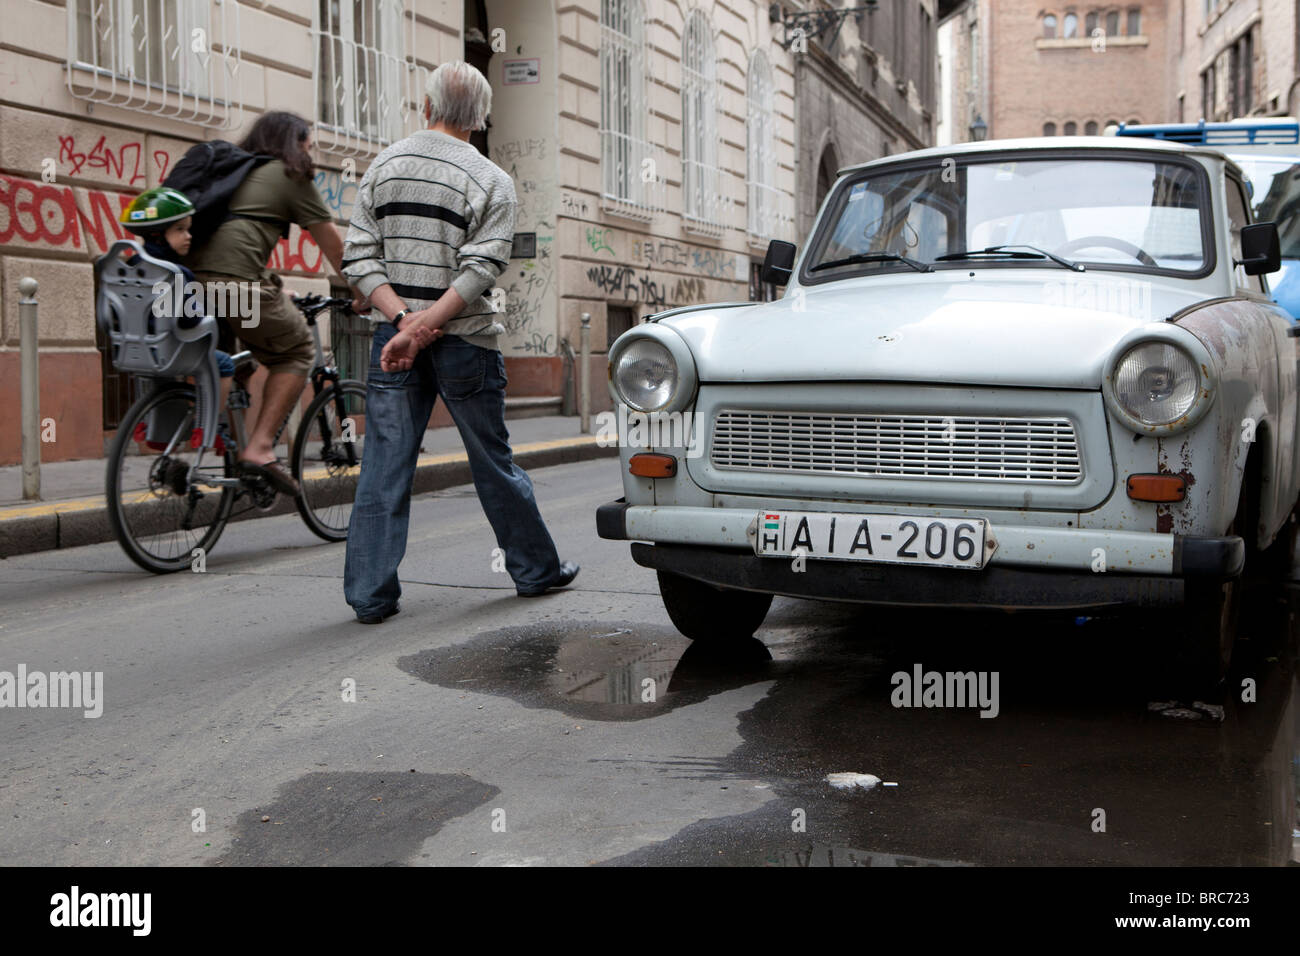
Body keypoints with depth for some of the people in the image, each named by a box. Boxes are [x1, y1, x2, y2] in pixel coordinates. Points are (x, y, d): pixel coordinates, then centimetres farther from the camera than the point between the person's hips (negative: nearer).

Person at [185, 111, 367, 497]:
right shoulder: (290, 176, 11)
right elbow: (333, 245, 15)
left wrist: (273, 288, 49)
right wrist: (359, 293, 27)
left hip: (190, 276, 7)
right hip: (235, 280, -7)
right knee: (296, 353, 8)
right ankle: (259, 447, -4)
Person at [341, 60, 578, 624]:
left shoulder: (384, 166, 6)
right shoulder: (491, 181, -5)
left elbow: (360, 256, -1)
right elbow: (479, 270, -16)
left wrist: (403, 318, -10)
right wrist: (420, 328, -18)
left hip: (394, 336, 3)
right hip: (465, 343, -2)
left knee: (384, 466, 4)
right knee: (493, 461, 10)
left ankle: (370, 594, 4)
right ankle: (536, 569, 24)